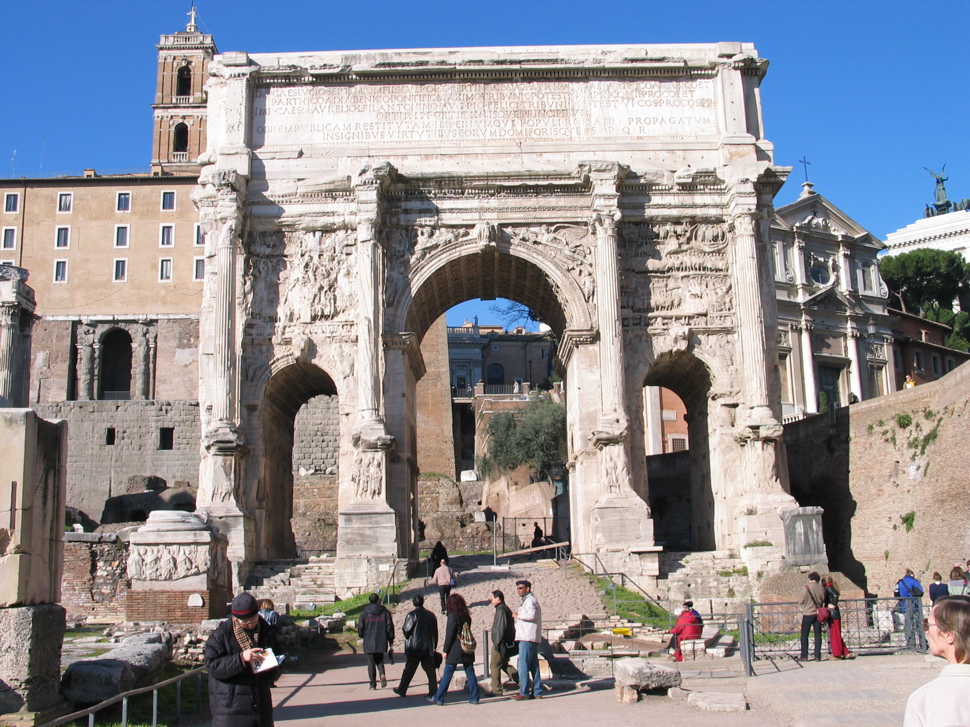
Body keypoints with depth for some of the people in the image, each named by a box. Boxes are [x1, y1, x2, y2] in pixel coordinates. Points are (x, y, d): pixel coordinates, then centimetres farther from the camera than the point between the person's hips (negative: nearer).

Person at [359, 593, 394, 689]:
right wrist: (391, 641, 7)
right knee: (380, 660, 18)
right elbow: (390, 627, 0)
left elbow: (360, 627, 2)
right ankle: (382, 674, -10)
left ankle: (373, 684, 4)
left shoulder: (365, 613, -2)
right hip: (381, 642, 1)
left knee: (371, 663, 7)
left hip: (369, 643, -1)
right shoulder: (385, 612, 1)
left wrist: (362, 637, 22)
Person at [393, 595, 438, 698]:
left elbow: (406, 631, -11)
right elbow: (435, 632, 9)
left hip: (414, 648, -3)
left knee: (409, 670, 7)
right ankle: (433, 691, 2)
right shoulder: (431, 615, 4)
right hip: (428, 648, 4)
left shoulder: (412, 615, -12)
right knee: (430, 670, 5)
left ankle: (402, 690, 17)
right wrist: (434, 646, 16)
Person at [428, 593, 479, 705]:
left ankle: (438, 698, 4)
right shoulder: (466, 616, 8)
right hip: (467, 650, 6)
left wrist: (445, 650, -6)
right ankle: (474, 697, 8)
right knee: (470, 673, 8)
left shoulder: (452, 616, -10)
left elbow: (449, 634, -11)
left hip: (455, 651, -6)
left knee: (447, 674, -1)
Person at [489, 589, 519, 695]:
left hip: (500, 644, -10)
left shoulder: (501, 610, -16)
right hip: (508, 643, 10)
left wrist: (497, 643, -20)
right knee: (504, 664, 16)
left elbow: (501, 628, -23)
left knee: (494, 665, -2)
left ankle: (496, 689, 2)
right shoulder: (507, 609, 15)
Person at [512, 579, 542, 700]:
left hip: (527, 638, -11)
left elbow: (531, 615, -23)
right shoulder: (529, 600, 23)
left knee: (523, 666, -9)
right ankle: (537, 692, 11)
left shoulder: (530, 600, -9)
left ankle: (524, 693, -10)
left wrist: (518, 615, -11)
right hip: (534, 638, 11)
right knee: (534, 666, 10)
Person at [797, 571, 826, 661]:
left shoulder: (807, 588, -13)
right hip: (818, 613, 3)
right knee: (818, 635, 9)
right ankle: (817, 656, 6)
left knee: (804, 635, 5)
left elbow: (800, 602, -7)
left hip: (808, 614, -3)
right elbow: (823, 600, 9)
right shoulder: (821, 588, -3)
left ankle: (804, 656, 4)